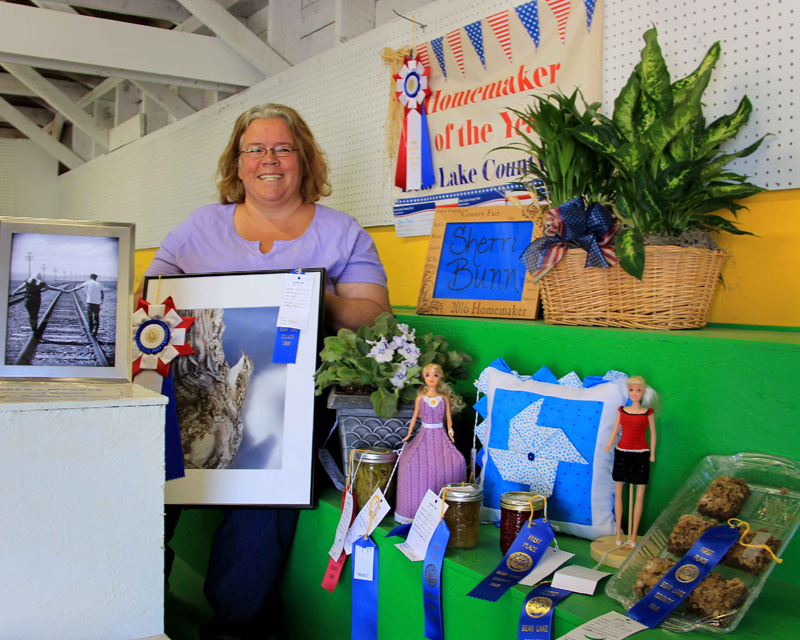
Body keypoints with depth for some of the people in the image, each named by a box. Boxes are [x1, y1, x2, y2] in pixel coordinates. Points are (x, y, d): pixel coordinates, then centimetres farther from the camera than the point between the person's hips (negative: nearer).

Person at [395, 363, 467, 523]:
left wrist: (450, 433, 2)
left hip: (440, 437, 1)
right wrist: (409, 435, 8)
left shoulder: (444, 398, 7)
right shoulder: (420, 398, 6)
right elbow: (414, 417, 11)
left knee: (457, 462, -18)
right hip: (424, 436, 0)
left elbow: (449, 418, 11)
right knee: (413, 462, -22)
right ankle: (416, 509, -10)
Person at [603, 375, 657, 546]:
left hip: (640, 455, -2)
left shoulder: (648, 413, -1)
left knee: (639, 495, 3)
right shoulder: (622, 411, 5)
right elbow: (616, 430, 11)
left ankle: (633, 535, 12)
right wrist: (609, 445, -2)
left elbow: (652, 434, 5)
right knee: (618, 493, 4)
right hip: (622, 453, 2)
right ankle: (618, 534, 14)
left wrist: (652, 453, 2)